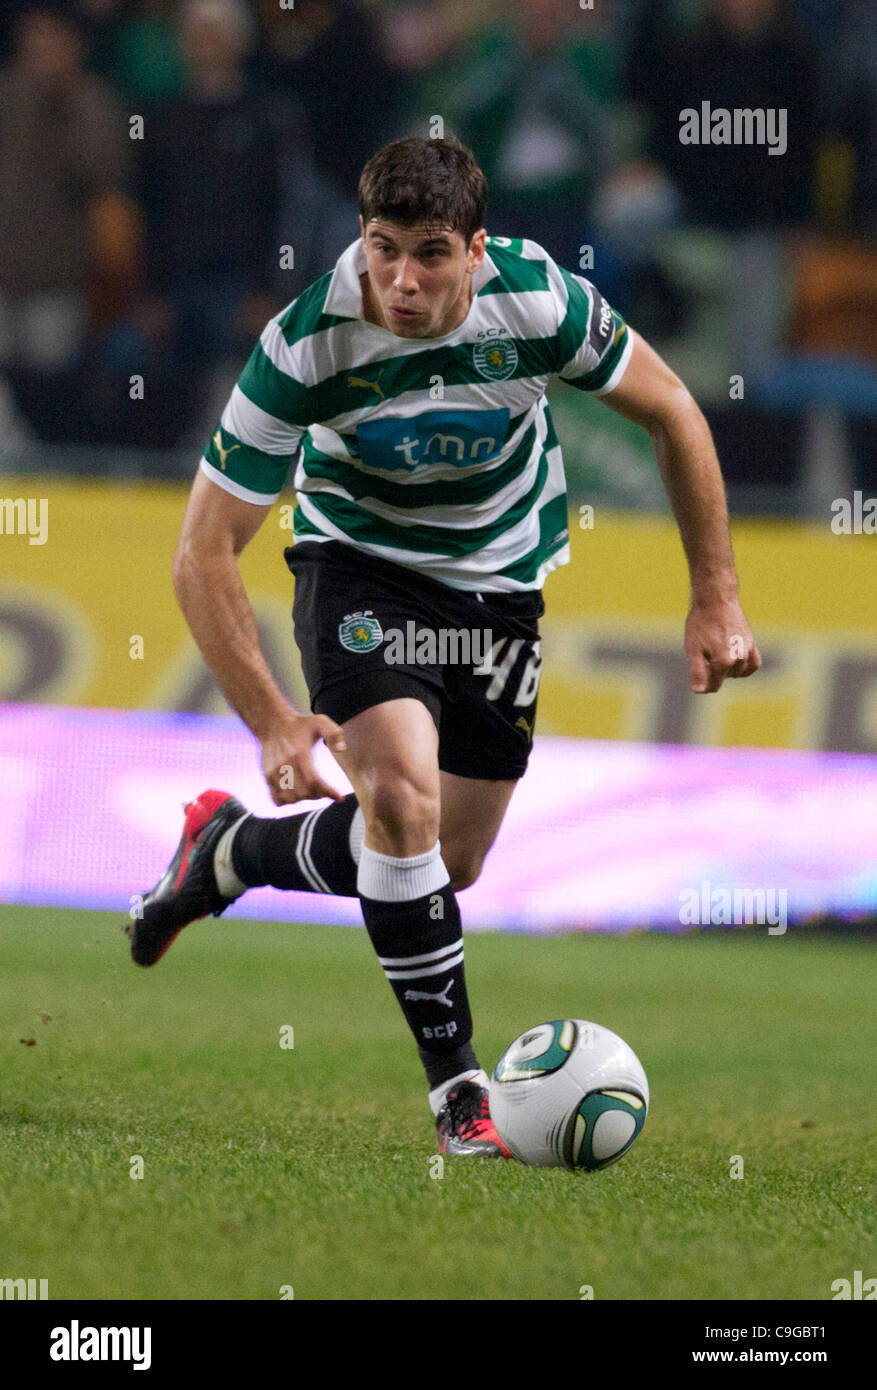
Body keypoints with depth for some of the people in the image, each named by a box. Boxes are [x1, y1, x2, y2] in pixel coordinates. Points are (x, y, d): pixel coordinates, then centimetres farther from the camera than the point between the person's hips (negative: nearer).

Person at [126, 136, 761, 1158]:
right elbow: (203, 555, -23)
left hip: (501, 577, 3)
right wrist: (272, 721, -32)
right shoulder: (306, 346, -28)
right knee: (402, 794, -28)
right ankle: (457, 1085, -16)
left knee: (442, 868, 7)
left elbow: (671, 414, -6)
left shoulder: (541, 300, -25)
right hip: (359, 563, -3)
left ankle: (228, 849, 34)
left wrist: (715, 601, -6)